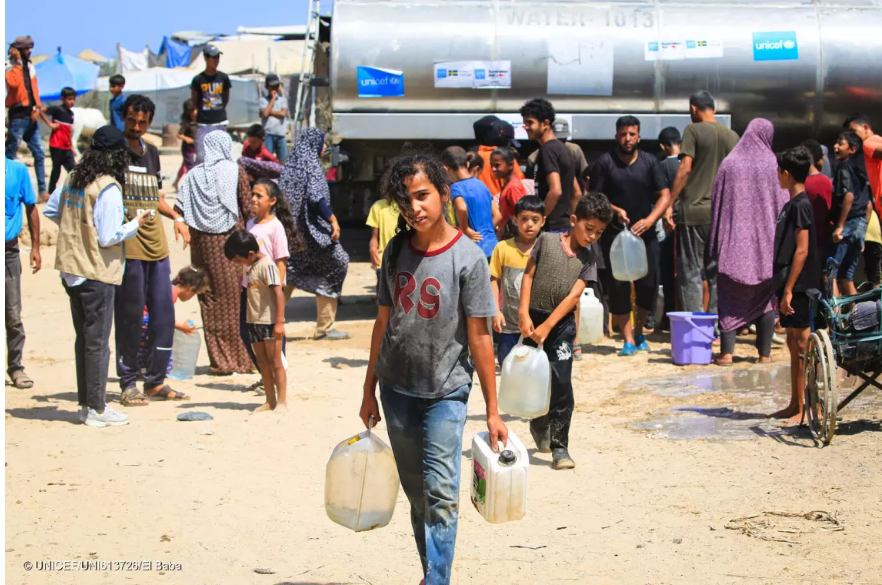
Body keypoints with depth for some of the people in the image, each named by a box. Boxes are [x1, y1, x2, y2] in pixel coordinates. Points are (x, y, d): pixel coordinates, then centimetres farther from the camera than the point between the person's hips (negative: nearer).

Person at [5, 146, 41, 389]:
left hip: (9, 250, 1)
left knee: (13, 315, 4)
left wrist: (35, 247, 6)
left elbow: (31, 208, 8)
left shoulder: (18, 170, 0)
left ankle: (15, 367, 14)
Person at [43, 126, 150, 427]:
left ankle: (85, 403, 22)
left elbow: (50, 210, 16)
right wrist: (135, 224, -5)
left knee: (84, 338, 16)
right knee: (98, 342, 0)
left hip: (71, 270, 8)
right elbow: (109, 237, -19)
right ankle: (97, 409, 6)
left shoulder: (73, 180, 5)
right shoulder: (108, 189, -18)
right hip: (97, 274, -8)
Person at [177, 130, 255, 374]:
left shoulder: (193, 174, 3)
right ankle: (238, 358, 8)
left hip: (203, 243, 2)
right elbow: (248, 208, -5)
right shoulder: (234, 171, -3)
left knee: (210, 301, 6)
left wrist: (191, 235, 13)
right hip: (230, 241, -2)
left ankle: (219, 360, 9)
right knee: (234, 299, 4)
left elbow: (180, 208, 0)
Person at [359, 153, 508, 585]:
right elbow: (383, 322, 10)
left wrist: (492, 411, -10)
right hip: (397, 388, 5)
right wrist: (369, 391, 12)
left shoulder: (467, 257, -12)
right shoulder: (396, 251, 2)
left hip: (446, 391, -5)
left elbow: (478, 337, -11)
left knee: (440, 492, -11)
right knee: (416, 495, 13)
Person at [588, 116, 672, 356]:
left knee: (648, 284, -3)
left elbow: (664, 195, 0)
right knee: (617, 286, -5)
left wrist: (650, 219, -15)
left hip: (644, 232, 2)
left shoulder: (650, 162, 4)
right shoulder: (604, 163, -1)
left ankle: (639, 331, 21)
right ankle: (628, 340, 2)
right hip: (613, 234, -1)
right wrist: (615, 211, -17)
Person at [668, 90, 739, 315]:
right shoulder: (732, 136, 10)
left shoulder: (694, 130, -5)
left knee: (691, 273, -1)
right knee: (717, 273, 10)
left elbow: (685, 168, -13)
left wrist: (670, 203, -11)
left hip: (694, 211, -5)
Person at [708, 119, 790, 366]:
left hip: (734, 242, 0)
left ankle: (727, 352, -4)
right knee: (765, 298, 10)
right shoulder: (773, 165, -4)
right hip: (766, 241, 0)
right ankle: (764, 353, 11)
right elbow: (783, 205, -1)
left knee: (730, 297, 6)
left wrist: (716, 244, 8)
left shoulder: (729, 163, -2)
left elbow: (716, 203, 1)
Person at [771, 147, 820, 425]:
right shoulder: (792, 204, 15)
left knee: (802, 345, -7)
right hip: (790, 286, 10)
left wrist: (788, 290, -21)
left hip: (799, 287, -10)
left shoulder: (800, 206, -14)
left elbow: (802, 250, -19)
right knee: (793, 344, 13)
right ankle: (795, 405, 20)